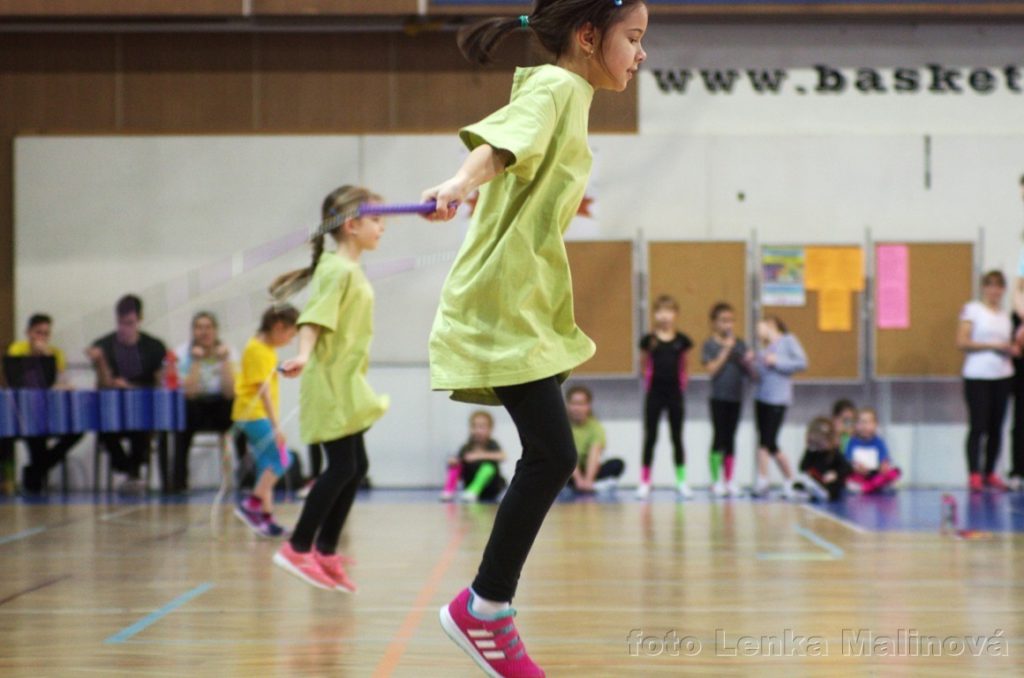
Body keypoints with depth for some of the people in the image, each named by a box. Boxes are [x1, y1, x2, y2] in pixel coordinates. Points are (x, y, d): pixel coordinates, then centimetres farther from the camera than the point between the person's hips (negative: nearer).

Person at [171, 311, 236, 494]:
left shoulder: (228, 352, -4)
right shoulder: (182, 353, -7)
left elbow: (230, 392, -17)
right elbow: (189, 393, -20)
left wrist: (224, 361, -20)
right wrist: (196, 362, -24)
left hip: (221, 410, 1)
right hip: (194, 410, -1)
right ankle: (178, 480, -28)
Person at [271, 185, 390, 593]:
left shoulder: (352, 270, 15)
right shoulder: (338, 270, -15)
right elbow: (315, 316, -27)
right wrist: (304, 355, -43)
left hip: (347, 384, 10)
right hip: (331, 382, -10)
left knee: (354, 467, 10)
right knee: (343, 467, -11)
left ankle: (326, 552, 16)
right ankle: (297, 548, -5)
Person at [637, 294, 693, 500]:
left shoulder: (681, 340, -1)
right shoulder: (649, 340, -4)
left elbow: (683, 367, 11)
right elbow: (645, 365, 8)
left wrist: (681, 385, 6)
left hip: (675, 394, 1)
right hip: (654, 394, -1)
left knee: (677, 437, 8)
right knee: (650, 437, 3)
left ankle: (681, 481, 14)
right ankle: (644, 482, 6)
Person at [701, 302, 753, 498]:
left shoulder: (740, 344, 8)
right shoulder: (710, 344, -3)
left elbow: (749, 372, 9)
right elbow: (712, 369, -14)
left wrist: (748, 362, -12)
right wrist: (726, 349, -16)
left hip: (736, 397, 4)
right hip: (719, 398, -4)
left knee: (730, 438, 7)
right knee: (719, 437, -4)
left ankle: (729, 481, 10)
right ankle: (716, 480, 1)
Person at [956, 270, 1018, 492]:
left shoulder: (1005, 316, 16)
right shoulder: (972, 310, 0)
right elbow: (961, 342, -9)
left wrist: (1013, 349, 1)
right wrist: (991, 345, -14)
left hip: (1002, 376, 5)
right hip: (977, 376, -5)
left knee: (996, 427, 6)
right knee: (978, 427, -10)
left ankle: (990, 473, 13)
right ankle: (974, 474, -10)